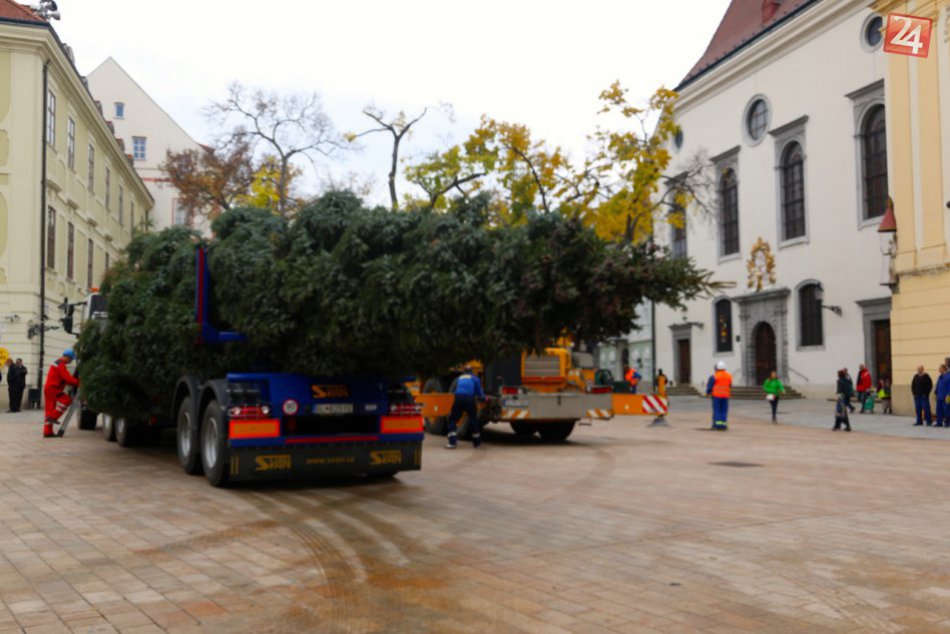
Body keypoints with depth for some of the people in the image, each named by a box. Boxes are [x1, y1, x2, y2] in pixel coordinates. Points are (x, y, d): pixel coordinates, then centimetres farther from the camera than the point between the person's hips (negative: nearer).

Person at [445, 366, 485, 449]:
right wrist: (482, 397, 37)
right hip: (469, 398, -1)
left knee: (452, 419, 10)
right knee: (473, 420, 14)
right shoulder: (474, 378, 22)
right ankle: (477, 442, 22)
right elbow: (480, 392, 18)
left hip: (458, 398, 1)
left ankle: (453, 442, -3)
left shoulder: (458, 379, 29)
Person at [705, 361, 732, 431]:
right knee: (724, 411, 7)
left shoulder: (714, 376, -10)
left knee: (717, 410, 1)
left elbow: (709, 386, -6)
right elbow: (730, 386, 16)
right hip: (725, 396, 3)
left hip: (716, 396, -3)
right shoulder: (729, 376, 5)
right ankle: (724, 424, 1)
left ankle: (718, 425, -4)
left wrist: (708, 393, 11)